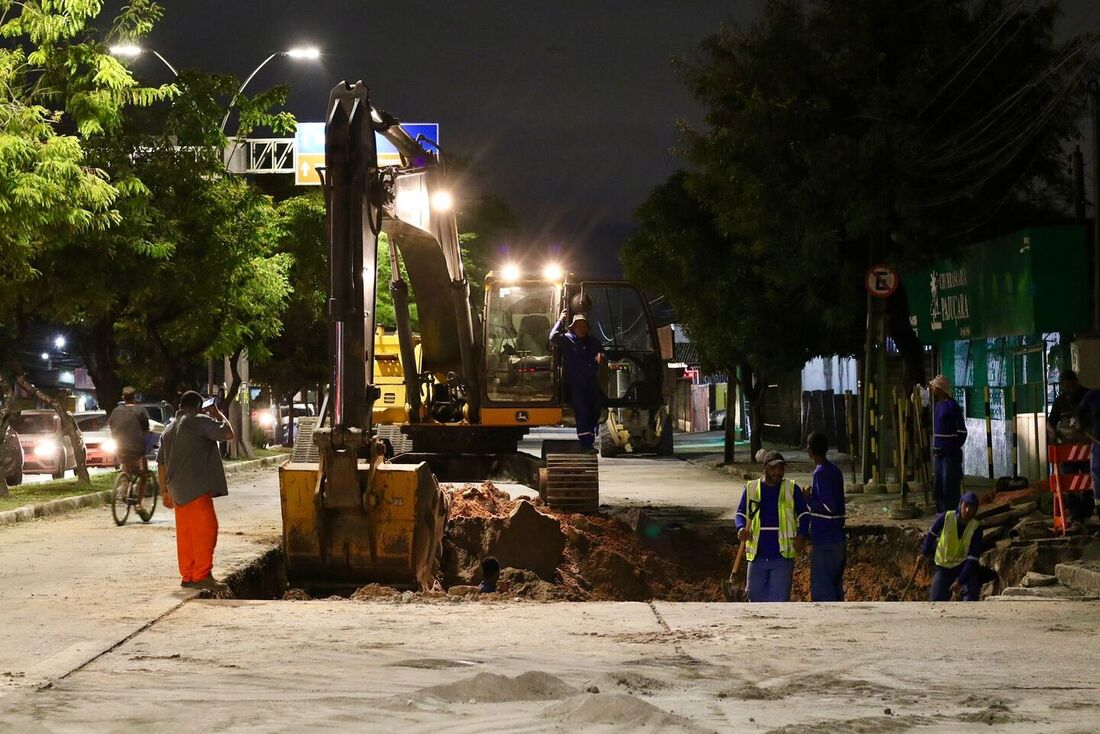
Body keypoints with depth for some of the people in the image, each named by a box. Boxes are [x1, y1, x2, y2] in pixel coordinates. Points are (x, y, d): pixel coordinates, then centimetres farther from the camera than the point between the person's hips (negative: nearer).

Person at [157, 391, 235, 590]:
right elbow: (228, 433, -10)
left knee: (185, 534, 10)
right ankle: (201, 575, -12)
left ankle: (187, 576, 12)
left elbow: (161, 463, 20)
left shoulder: (170, 428, 20)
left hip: (178, 490, 9)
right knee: (206, 529, -8)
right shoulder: (199, 421, -6)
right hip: (196, 488, -9)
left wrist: (166, 491, 23)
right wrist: (217, 414, 6)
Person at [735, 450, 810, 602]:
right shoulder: (751, 488, 4)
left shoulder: (792, 489, 1)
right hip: (758, 555, 2)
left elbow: (804, 514, 7)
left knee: (779, 598, -6)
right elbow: (741, 513, 9)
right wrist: (741, 528, -13)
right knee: (755, 595, 11)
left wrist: (801, 536, -11)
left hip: (782, 556, -2)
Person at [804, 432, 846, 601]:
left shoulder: (821, 473, -15)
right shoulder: (835, 471, 13)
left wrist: (808, 499, -10)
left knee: (821, 590, -6)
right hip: (838, 539, 9)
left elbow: (829, 506, -22)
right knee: (835, 587, 15)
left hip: (824, 541, -9)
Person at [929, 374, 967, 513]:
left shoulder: (952, 406, -13)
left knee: (950, 491, -8)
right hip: (939, 454, 9)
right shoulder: (938, 405, 14)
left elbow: (962, 432, -14)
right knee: (938, 490, 14)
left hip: (951, 455, -9)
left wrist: (953, 449, -13)